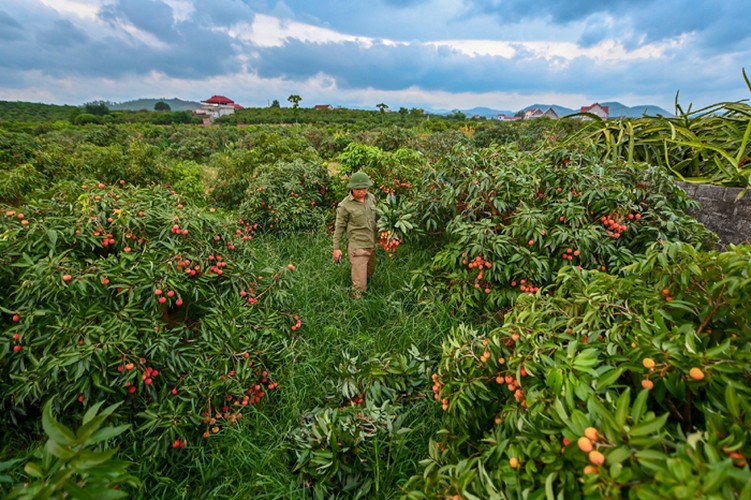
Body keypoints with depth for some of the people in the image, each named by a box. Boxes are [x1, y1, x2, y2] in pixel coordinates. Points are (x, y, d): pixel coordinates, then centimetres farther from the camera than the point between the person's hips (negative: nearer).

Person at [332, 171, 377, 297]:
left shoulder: (371, 197, 1)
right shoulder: (345, 205, -14)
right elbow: (339, 227, -7)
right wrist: (336, 248, -4)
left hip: (371, 244, 6)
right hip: (357, 247, -6)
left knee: (369, 273, 23)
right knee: (359, 284, -1)